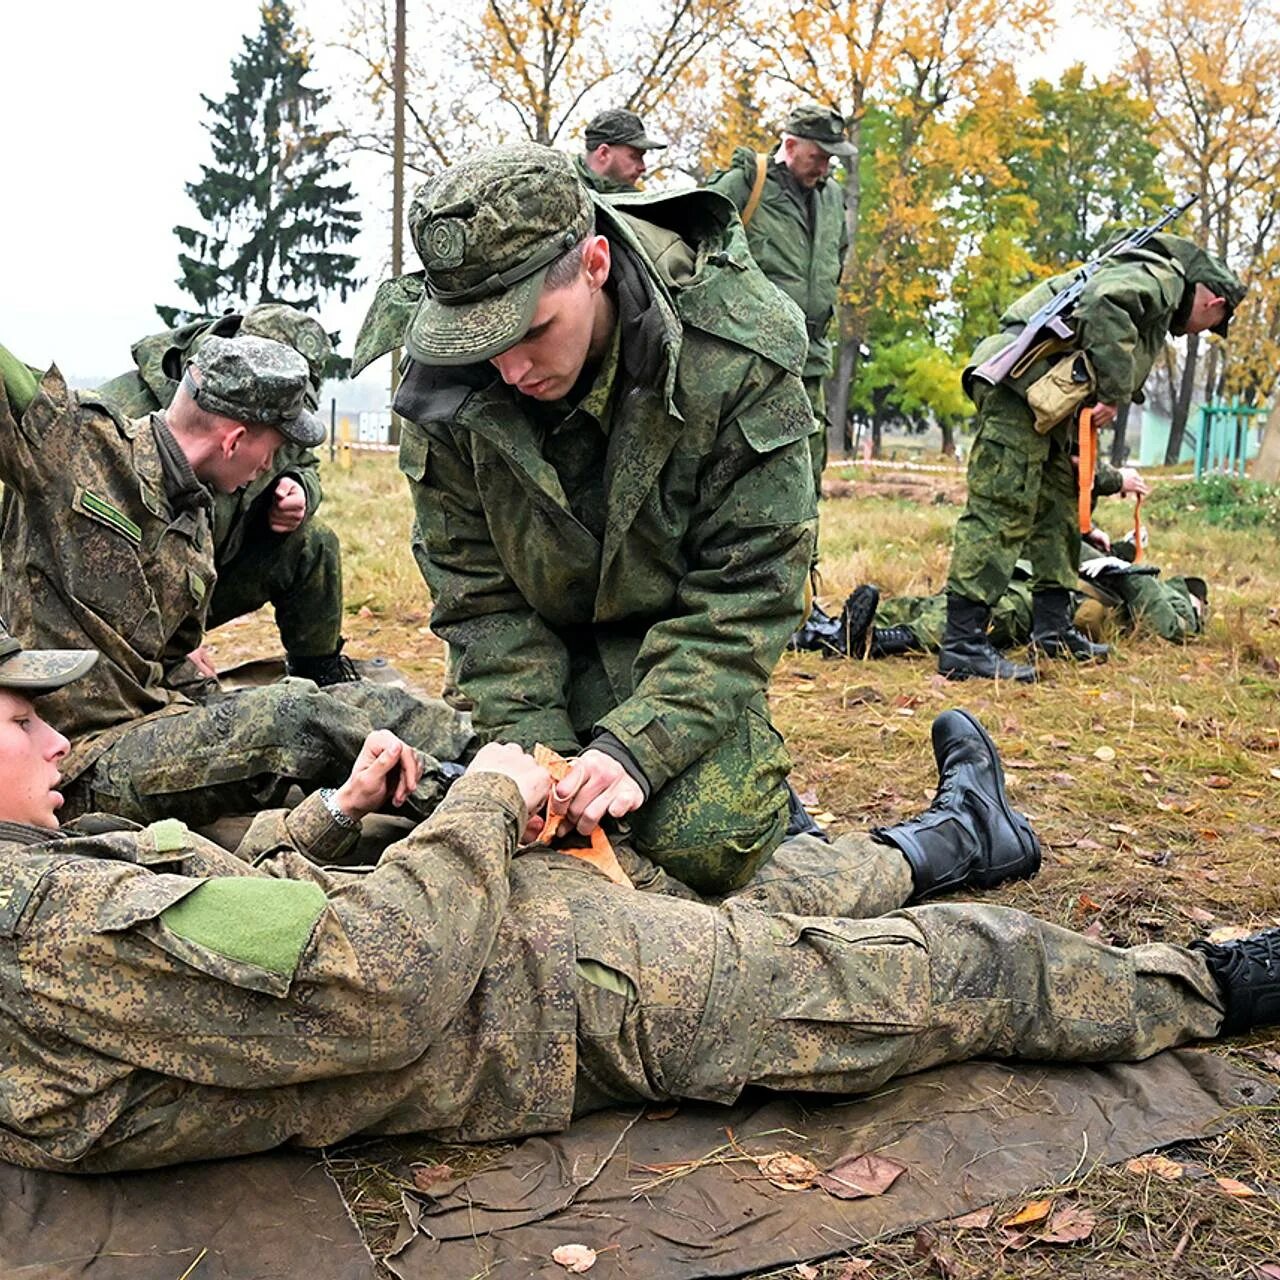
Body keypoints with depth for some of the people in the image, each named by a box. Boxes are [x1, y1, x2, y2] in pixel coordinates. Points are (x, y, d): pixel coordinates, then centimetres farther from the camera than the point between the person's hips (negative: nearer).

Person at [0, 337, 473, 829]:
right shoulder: (72, 439, -9)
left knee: (363, 703, -6)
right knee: (289, 714, -28)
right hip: (87, 758, -8)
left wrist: (215, 707, 5)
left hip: (156, 722, 8)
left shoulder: (194, 529, 13)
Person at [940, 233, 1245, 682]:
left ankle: (1053, 629, 26)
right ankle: (962, 644, -16)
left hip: (1044, 400, 11)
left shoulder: (1159, 313, 31)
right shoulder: (1162, 276, 0)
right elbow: (1103, 305, -22)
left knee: (1060, 503, 17)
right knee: (1002, 508, -14)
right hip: (1018, 380, -11)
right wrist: (1113, 391, -19)